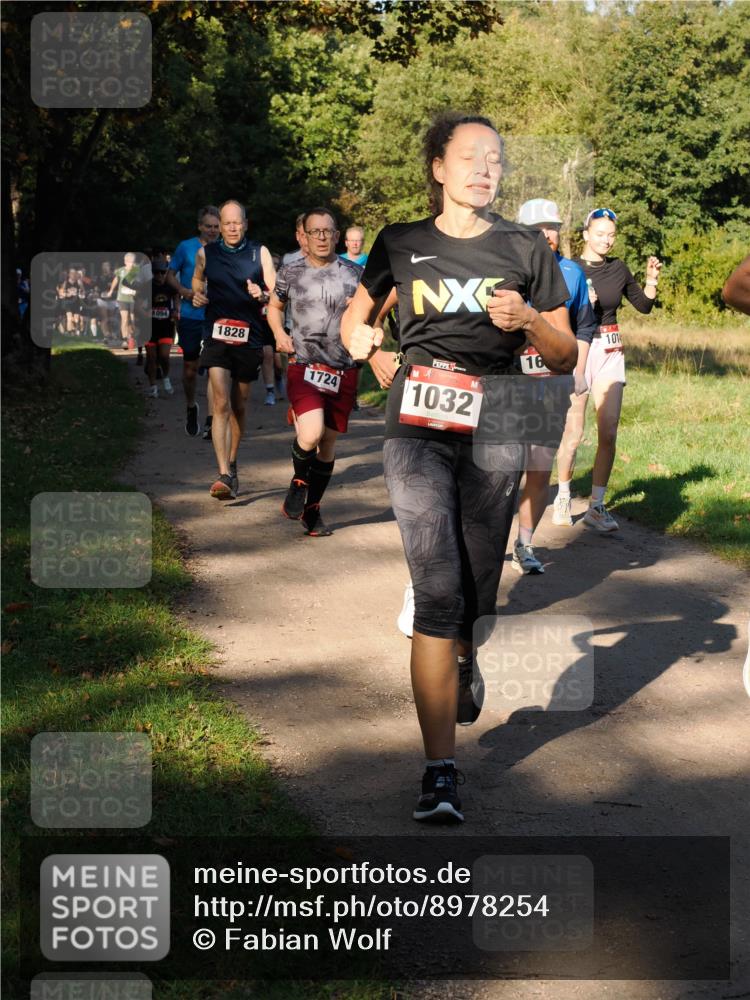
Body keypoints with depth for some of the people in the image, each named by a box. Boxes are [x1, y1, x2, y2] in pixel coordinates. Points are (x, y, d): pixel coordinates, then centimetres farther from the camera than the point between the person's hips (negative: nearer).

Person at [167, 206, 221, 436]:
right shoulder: (186, 247, 0)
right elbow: (170, 275, 6)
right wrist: (183, 291, -12)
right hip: (190, 316, 0)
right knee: (190, 368, 9)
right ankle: (190, 407, 35)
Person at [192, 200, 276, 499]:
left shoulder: (259, 253, 3)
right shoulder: (206, 253, 5)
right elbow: (197, 280, 22)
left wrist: (261, 295, -18)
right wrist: (197, 296, 0)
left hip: (249, 338, 1)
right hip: (217, 336, -1)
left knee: (239, 407, 12)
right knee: (221, 405, -15)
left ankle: (232, 464, 32)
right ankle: (224, 475, -21)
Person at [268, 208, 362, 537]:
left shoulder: (354, 274, 5)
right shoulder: (290, 272, 4)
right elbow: (275, 306, 22)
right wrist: (279, 334, 3)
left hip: (344, 371, 2)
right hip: (304, 367, -2)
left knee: (328, 442, 10)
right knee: (310, 435, -23)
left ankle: (312, 510, 28)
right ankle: (299, 482, 8)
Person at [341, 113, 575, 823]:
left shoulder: (525, 249, 7)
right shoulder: (401, 244, 8)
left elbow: (566, 358, 8)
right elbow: (354, 317, 23)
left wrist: (527, 323, -12)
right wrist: (360, 338, -1)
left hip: (493, 434, 1)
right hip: (418, 428, -1)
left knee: (475, 594, 10)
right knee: (439, 593, -14)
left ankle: (462, 662, 49)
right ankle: (440, 772, -15)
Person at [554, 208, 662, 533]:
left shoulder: (618, 269, 8)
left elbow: (644, 305, 17)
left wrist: (651, 280, 0)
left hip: (610, 354, 4)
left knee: (609, 433, -2)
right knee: (573, 432, -1)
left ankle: (596, 506, 4)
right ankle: (563, 497, 20)